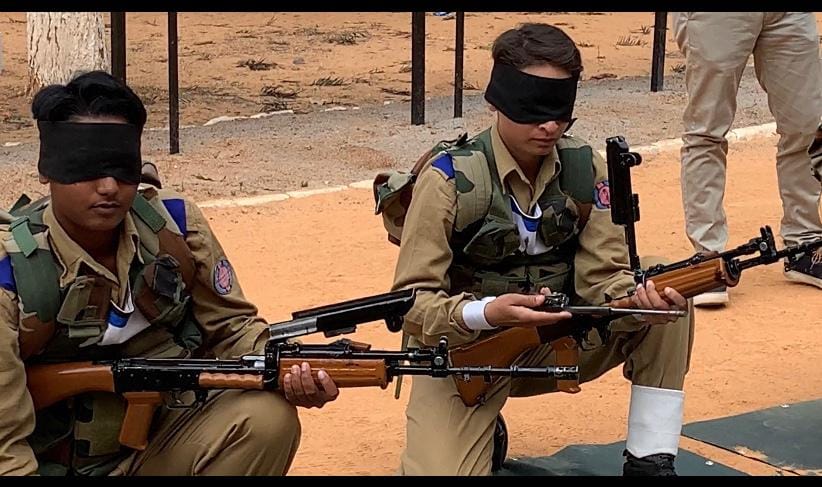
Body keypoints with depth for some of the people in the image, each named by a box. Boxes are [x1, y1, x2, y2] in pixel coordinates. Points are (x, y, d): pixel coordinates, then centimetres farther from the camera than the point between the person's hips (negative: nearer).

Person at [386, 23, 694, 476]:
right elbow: (410, 303, -23)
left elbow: (602, 276, -11)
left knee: (662, 292, -18)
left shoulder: (585, 169, -8)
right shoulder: (450, 180, -21)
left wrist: (643, 296, -35)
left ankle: (649, 460, -9)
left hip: (557, 343, 4)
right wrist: (485, 314, -42)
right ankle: (483, 427, 12)